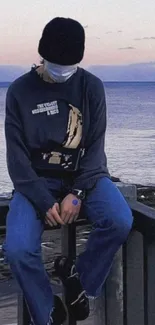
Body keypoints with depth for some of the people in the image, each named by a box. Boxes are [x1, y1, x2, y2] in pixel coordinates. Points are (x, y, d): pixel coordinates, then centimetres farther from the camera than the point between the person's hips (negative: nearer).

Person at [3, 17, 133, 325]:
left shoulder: (91, 86, -3)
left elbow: (95, 146, -3)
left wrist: (77, 194, -18)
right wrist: (44, 202, -18)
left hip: (83, 174, 1)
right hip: (37, 180, -1)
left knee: (120, 221, -29)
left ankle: (78, 275, -1)